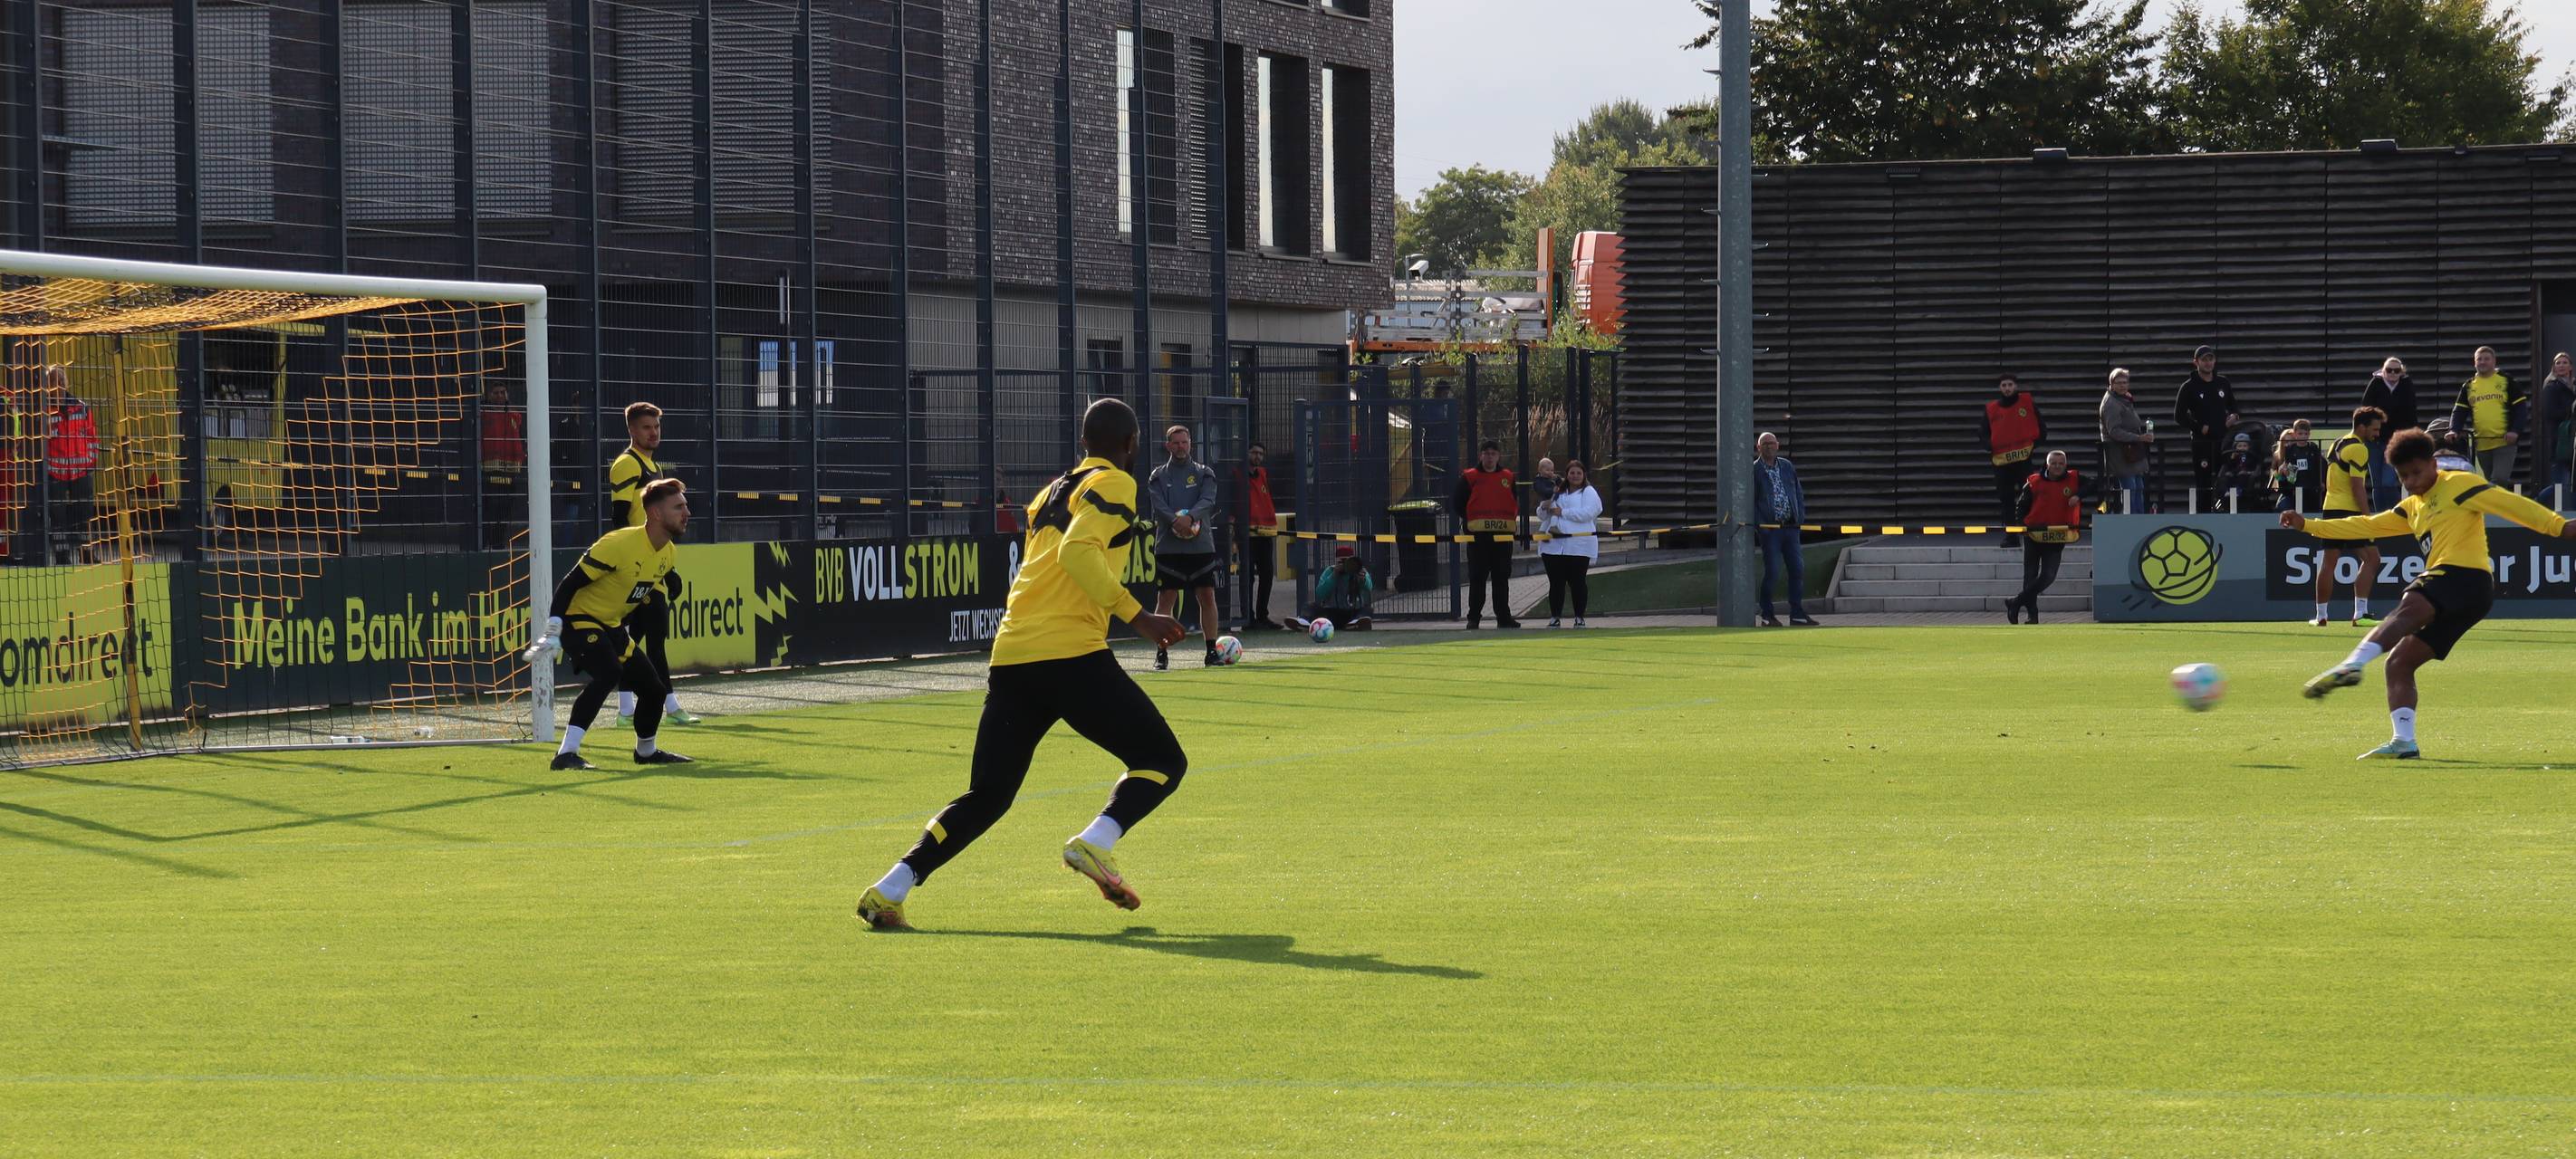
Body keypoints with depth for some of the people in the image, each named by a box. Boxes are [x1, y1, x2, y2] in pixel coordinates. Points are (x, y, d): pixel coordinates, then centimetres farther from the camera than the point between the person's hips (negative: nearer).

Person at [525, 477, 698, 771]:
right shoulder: (619, 544, -26)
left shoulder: (669, 554, 1)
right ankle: (566, 754, -33)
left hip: (611, 626, 8)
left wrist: (632, 639, 22)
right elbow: (571, 583, -23)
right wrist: (553, 631, -27)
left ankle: (646, 751, 36)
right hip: (579, 619, -8)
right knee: (610, 672, -32)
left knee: (653, 689, 8)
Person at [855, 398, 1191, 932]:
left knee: (985, 797, 13)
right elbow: (1077, 551, -14)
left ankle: (889, 889, 1)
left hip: (1010, 657, 7)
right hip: (1072, 654, -7)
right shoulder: (1115, 484, 2)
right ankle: (1096, 841, -20)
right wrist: (1137, 616, -16)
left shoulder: (1052, 492, 24)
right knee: (1163, 762, 5)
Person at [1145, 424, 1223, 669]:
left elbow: (1208, 502, -6)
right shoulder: (1158, 476, 9)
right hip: (1168, 546, -1)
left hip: (1201, 545, 1)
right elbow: (1158, 507, -5)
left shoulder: (1204, 473, 10)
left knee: (1208, 596, 0)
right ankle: (1162, 653, 0)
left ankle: (1211, 651, 8)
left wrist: (1190, 517, -24)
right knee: (1165, 598, -4)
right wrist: (1176, 521, -23)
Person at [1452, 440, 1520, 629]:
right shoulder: (1469, 477, 2)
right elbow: (1456, 503, 5)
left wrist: (1513, 518, 6)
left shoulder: (1508, 478, 11)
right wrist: (1468, 521, -2)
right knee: (1477, 578, -3)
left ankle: (1504, 617, 12)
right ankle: (1473, 618, 1)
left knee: (1502, 578, 7)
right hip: (1478, 535, -3)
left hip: (1503, 535, 3)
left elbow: (1517, 501, 21)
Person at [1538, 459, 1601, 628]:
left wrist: (1562, 512, -12)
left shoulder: (1588, 493, 4)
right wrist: (1544, 508, -3)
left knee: (1577, 582, -1)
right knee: (1555, 583, 3)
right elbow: (1542, 515, 21)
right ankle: (1555, 618, 8)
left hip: (1578, 546, -4)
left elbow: (1587, 513, -14)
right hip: (1553, 545, 4)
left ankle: (1579, 618, 7)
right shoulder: (1558, 493, 18)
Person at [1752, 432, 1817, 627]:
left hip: (1790, 527, 5)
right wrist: (1759, 525, -12)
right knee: (1772, 571, -5)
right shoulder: (1754, 471, -2)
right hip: (1769, 528, -5)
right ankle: (1767, 616, 5)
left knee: (1798, 568, 2)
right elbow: (1749, 501, -3)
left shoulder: (1787, 466, 12)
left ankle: (1797, 613, 9)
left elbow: (1799, 493, 18)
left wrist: (1800, 516, 6)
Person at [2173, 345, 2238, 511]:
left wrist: (2233, 416, 2)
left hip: (2223, 440, 4)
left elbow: (2233, 404, 24)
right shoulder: (2189, 387, -1)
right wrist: (2199, 428, -10)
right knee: (2203, 484, -3)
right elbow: (2179, 416, -2)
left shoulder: (2223, 383, 11)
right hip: (2202, 442, -4)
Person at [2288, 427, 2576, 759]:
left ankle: (2352, 666, -58)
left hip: (2465, 575, -10)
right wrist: (2308, 525, 31)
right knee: (2399, 662, 2)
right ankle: (2404, 742, -7)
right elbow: (2366, 526, 34)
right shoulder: (2412, 508, 29)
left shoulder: (2458, 485, 4)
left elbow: (2509, 504, -5)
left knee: (2409, 607, -36)